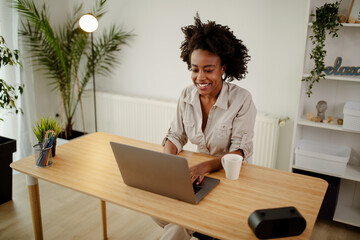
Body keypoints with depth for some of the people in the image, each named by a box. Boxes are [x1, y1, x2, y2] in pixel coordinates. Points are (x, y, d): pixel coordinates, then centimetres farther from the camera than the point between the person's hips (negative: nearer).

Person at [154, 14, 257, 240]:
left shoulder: (242, 99, -17)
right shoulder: (187, 96, -3)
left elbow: (240, 151, -19)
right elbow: (177, 135, 3)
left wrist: (206, 166, -37)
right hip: (197, 171, 5)